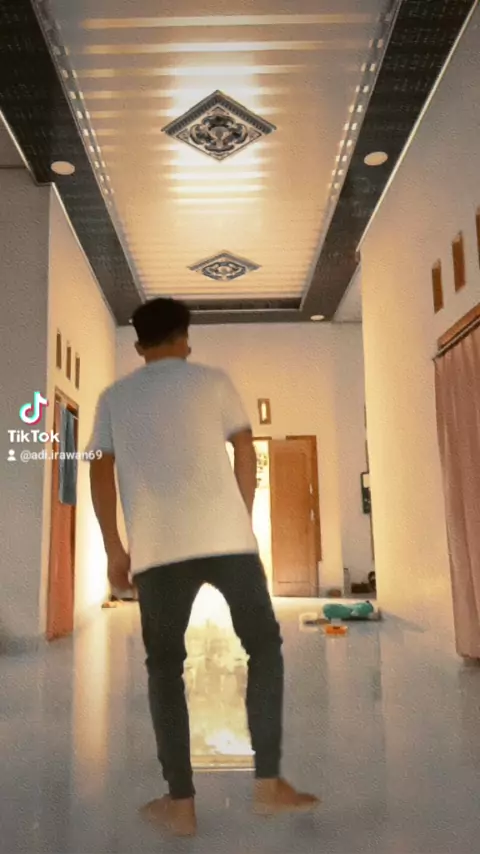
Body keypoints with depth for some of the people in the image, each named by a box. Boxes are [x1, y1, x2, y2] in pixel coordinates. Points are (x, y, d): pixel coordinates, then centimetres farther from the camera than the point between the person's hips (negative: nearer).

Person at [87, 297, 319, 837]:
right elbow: (245, 454, 6)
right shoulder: (213, 381, 9)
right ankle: (268, 784, 12)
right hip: (225, 537, -1)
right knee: (263, 646, 12)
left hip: (156, 547, 2)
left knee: (164, 666, 12)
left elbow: (101, 473, 10)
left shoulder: (114, 398, 14)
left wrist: (114, 549, 14)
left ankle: (180, 802, 15)